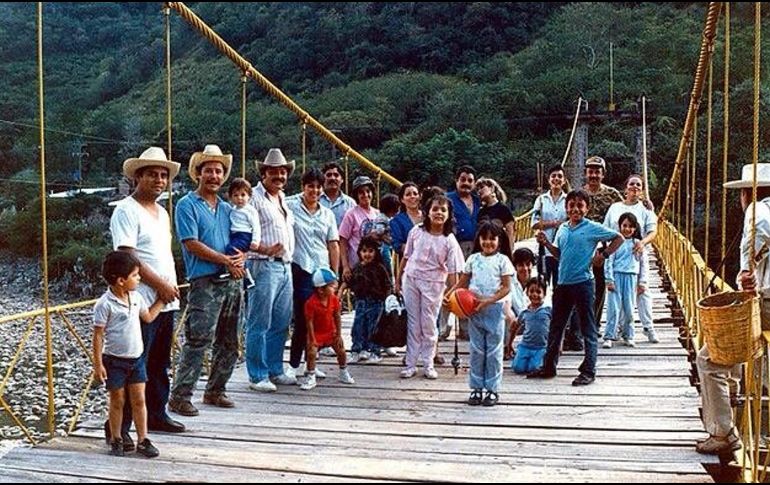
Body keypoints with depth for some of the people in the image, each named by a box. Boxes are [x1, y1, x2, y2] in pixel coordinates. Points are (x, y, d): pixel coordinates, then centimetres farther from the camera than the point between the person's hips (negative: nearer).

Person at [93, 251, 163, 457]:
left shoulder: (136, 297, 2)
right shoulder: (105, 304, -17)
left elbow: (148, 317, 19)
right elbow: (98, 335, -14)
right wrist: (98, 364, -14)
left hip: (136, 358, 6)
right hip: (115, 360, -5)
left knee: (139, 400, 8)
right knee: (117, 402, 8)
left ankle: (143, 440, 16)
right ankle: (116, 441, 23)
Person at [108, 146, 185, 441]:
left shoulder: (162, 212, 18)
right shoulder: (126, 210, -9)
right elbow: (127, 257, -16)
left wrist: (172, 285, 9)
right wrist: (160, 285, -14)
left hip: (166, 301, 9)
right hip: (141, 301, -9)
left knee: (160, 364, 16)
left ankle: (156, 415, 28)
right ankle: (118, 427, 4)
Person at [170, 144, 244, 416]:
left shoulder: (227, 208, 18)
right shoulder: (187, 205, -2)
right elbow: (191, 244, -11)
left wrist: (240, 257, -6)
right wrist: (226, 260, -11)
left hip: (231, 282, 7)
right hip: (204, 282, -7)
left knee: (229, 343, 12)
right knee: (198, 342, -10)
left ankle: (215, 391, 25)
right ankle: (179, 397, -1)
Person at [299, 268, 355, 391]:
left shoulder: (334, 299, -10)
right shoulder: (311, 303, -25)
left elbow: (337, 317, -3)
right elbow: (309, 322, -20)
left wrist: (338, 334, -2)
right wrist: (312, 339, -17)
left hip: (331, 332, 4)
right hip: (317, 333, -4)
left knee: (341, 351, 5)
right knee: (311, 352, -15)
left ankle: (344, 374, 27)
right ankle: (311, 378, 1)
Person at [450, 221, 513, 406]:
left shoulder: (502, 260, -3)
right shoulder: (473, 259, 7)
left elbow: (506, 287, -7)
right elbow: (462, 283, 9)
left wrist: (488, 301, -18)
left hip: (494, 309, -3)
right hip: (474, 309, 3)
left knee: (493, 351, 4)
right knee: (476, 350, 9)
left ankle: (493, 389, 13)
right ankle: (476, 388, 17)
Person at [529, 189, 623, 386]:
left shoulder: (593, 228, -6)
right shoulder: (563, 228, 9)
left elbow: (618, 238, -1)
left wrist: (604, 255, -9)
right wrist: (546, 243, 2)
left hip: (583, 283, -6)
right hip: (563, 283, 6)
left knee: (588, 329, 3)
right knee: (555, 327, 13)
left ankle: (588, 371, 10)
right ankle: (549, 367, 23)